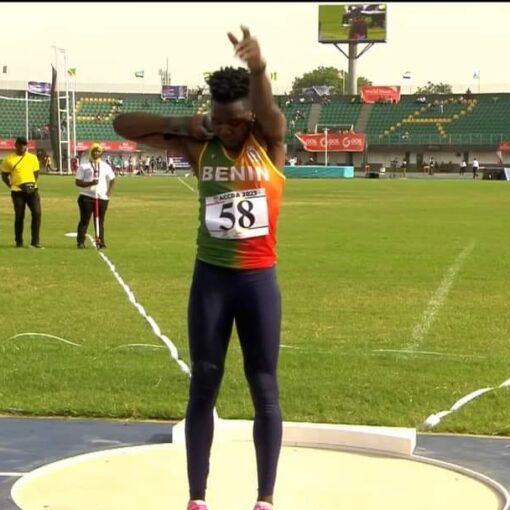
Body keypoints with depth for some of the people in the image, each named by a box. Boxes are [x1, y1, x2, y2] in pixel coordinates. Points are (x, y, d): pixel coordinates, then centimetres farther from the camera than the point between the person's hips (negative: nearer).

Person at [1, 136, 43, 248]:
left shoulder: (33, 158, 7)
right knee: (19, 216, 1)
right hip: (17, 192, -3)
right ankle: (18, 242, 13)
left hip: (32, 190, 3)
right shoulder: (9, 159, -2)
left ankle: (35, 241, 3)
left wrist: (32, 184, 4)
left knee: (37, 213, -6)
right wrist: (12, 186, -4)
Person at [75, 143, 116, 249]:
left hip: (102, 197, 3)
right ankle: (81, 242, -1)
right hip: (86, 196, -3)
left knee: (100, 221, 7)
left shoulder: (105, 166, 11)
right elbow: (77, 182, -4)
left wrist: (109, 192, 3)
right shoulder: (83, 166, 1)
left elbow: (112, 180, 18)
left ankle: (100, 242, 11)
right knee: (84, 219, -4)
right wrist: (90, 183, -19)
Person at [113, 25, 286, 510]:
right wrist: (180, 124, -11)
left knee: (264, 387, 3)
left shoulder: (270, 142, -6)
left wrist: (258, 67, -52)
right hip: (210, 278, 2)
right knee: (203, 385, 6)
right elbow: (122, 124, 1)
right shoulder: (198, 147, -1)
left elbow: (269, 109, -31)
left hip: (258, 279, -2)